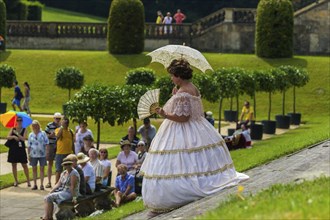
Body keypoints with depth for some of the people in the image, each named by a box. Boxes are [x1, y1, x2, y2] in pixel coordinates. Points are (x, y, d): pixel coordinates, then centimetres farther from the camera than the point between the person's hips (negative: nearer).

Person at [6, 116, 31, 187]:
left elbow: (23, 138, -13)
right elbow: (8, 137, -4)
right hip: (13, 149, 2)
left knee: (24, 165, -1)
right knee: (14, 165, 5)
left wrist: (17, 133, -18)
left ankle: (28, 180, 6)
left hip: (21, 149, -2)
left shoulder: (24, 130, 1)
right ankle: (16, 181, 15)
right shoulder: (13, 129, 7)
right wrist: (14, 136, -20)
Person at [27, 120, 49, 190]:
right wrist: (29, 154, 4)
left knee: (42, 169, 1)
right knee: (34, 169, 7)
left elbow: (46, 143, 0)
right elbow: (29, 146, 8)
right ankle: (35, 184, 14)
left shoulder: (43, 133, 0)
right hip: (33, 154, 2)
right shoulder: (31, 135, 7)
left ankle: (41, 184, 5)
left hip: (42, 154, -2)